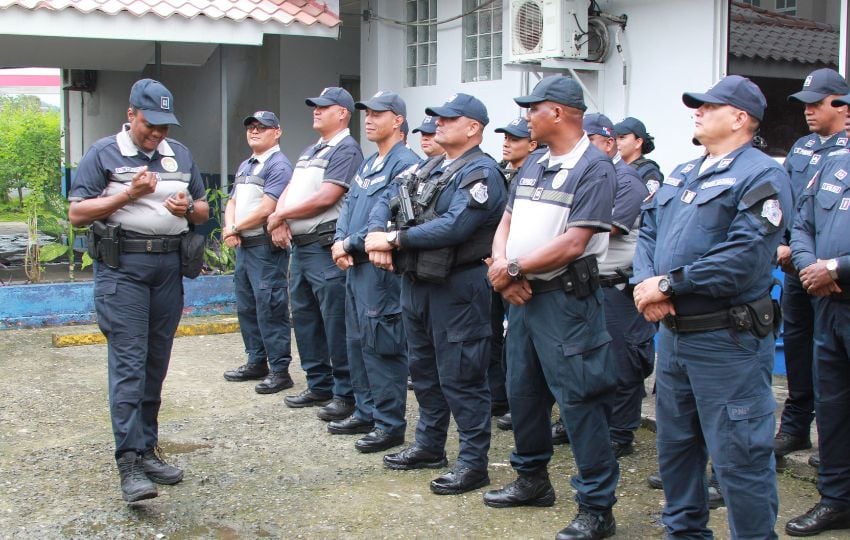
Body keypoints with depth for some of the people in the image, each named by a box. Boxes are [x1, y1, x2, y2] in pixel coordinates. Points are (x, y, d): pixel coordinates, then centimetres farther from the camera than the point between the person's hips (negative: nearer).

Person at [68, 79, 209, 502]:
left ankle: (148, 450, 18)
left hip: (169, 266, 5)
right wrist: (129, 194, -14)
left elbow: (203, 211, 21)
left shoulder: (180, 155, 17)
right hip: (122, 265, -5)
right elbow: (77, 213, -4)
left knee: (156, 363, 8)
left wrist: (189, 207, -3)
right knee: (128, 363, -11)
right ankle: (129, 463, -11)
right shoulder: (104, 154, 2)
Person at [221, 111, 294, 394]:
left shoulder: (278, 166, -12)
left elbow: (266, 209, -20)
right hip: (244, 246, 10)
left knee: (270, 310, -7)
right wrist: (230, 228, -1)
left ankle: (280, 370, -2)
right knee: (247, 308, 15)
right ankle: (256, 362, 26)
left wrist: (235, 229, -8)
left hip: (266, 247, -10)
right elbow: (232, 202, 20)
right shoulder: (245, 166, 18)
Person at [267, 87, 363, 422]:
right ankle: (319, 385, 24)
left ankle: (345, 393, 0)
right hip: (299, 246, 10)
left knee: (335, 322, -7)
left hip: (325, 248, -10)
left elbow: (325, 198, -18)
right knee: (304, 318, 14)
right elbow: (289, 191, 19)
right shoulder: (310, 152, 21)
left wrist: (280, 215, -9)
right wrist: (280, 220, -3)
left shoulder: (345, 150, -9)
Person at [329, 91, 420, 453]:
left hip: (381, 267, -10)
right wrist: (340, 242, -3)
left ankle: (389, 425, 2)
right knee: (357, 341, 15)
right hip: (355, 265, 10)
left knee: (382, 346, -6)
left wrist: (350, 244, -14)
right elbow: (348, 206, 17)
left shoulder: (405, 164, -12)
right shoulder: (367, 165, 19)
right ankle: (366, 413, 27)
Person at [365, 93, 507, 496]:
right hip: (416, 281, 9)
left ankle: (474, 463, 6)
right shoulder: (428, 168, 16)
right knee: (423, 369, 18)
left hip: (457, 286, -9)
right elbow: (386, 202, 13)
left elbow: (454, 226, -24)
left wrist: (396, 239, -18)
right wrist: (377, 235, -9)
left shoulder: (481, 172, -13)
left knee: (460, 377, -4)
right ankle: (429, 446, 32)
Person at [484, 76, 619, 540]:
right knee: (523, 392, 18)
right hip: (522, 294, 9)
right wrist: (502, 266, -7)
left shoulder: (594, 168, -12)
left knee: (579, 402, -4)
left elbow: (572, 243, -20)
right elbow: (506, 222, 14)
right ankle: (532, 480, 35)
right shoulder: (532, 166, 15)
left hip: (565, 298, -9)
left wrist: (514, 269, -13)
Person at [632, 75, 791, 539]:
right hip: (672, 332, 9)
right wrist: (646, 281, -8)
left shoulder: (761, 175, -11)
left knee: (738, 456, -2)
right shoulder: (682, 175, 16)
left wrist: (669, 283, -18)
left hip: (727, 339, -8)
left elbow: (744, 258, -22)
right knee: (674, 444, 19)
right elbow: (647, 231, 12)